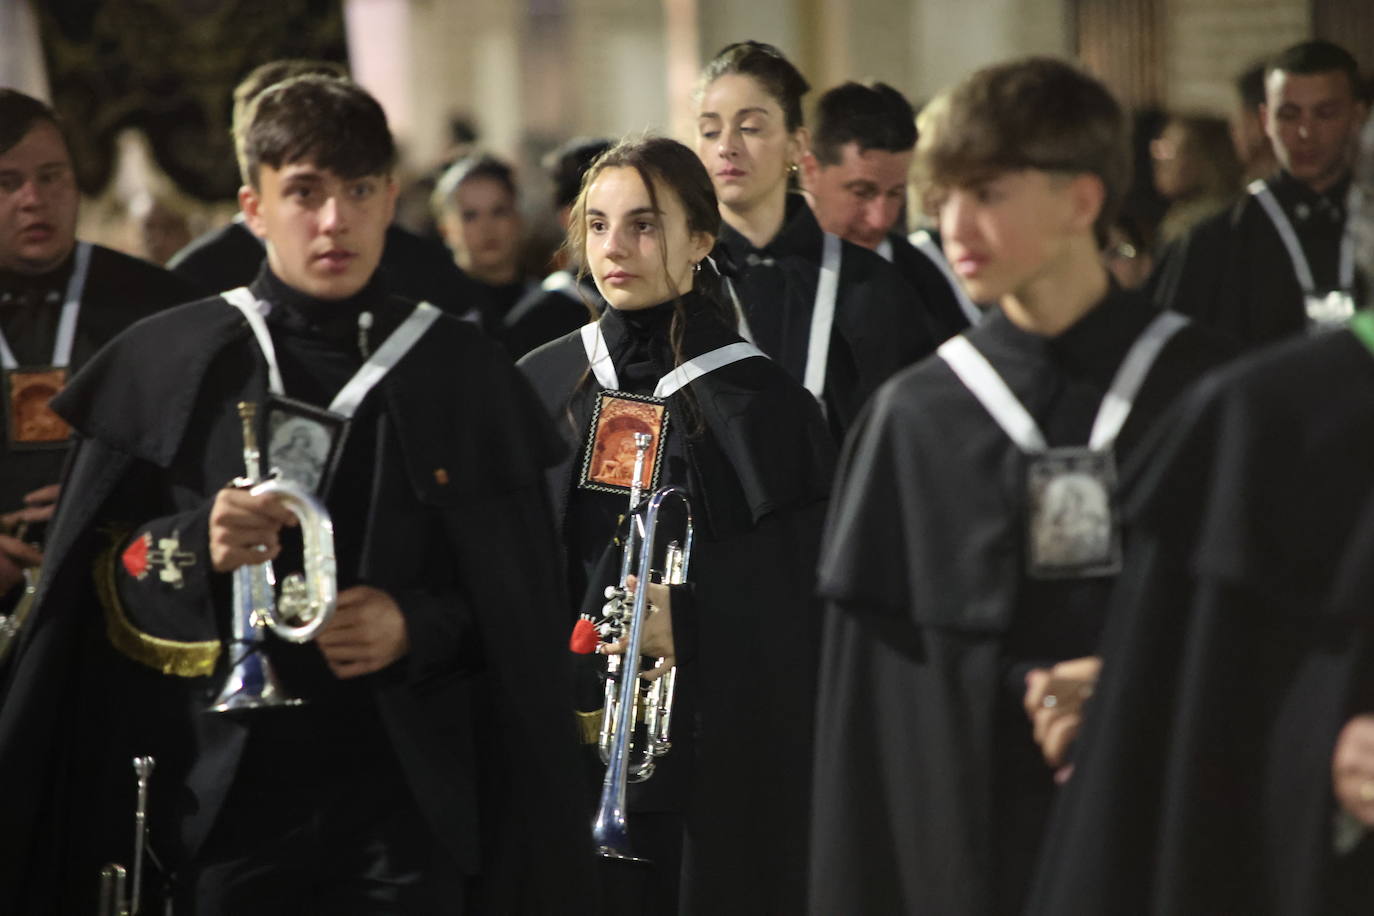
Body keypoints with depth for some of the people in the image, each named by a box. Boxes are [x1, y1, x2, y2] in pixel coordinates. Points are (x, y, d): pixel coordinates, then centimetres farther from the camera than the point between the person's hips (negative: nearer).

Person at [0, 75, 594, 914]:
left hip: (407, 789, 0)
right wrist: (194, 549, -15)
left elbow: (522, 599, 6)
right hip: (223, 787, 0)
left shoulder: (464, 372, 5)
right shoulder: (169, 363, 3)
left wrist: (419, 626, -12)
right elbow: (95, 573, 4)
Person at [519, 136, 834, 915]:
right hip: (562, 754, 3)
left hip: (709, 763, -3)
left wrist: (689, 621, -22)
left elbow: (798, 610, -7)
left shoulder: (758, 403, -4)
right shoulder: (543, 385, 8)